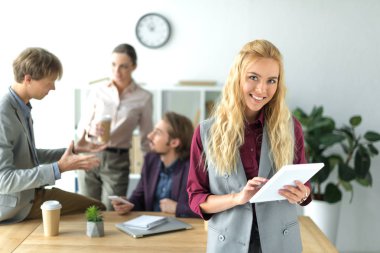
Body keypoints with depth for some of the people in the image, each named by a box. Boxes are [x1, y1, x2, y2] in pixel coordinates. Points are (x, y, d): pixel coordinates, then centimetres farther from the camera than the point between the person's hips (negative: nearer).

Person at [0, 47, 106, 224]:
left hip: (31, 192, 9)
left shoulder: (22, 107, 4)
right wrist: (59, 168, -31)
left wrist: (73, 150, 10)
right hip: (15, 205, -9)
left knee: (98, 209, 9)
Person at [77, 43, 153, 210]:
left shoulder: (143, 98, -2)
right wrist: (91, 129, -15)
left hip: (118, 161, -1)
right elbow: (83, 123, 7)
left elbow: (146, 138, 5)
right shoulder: (98, 90, 1)